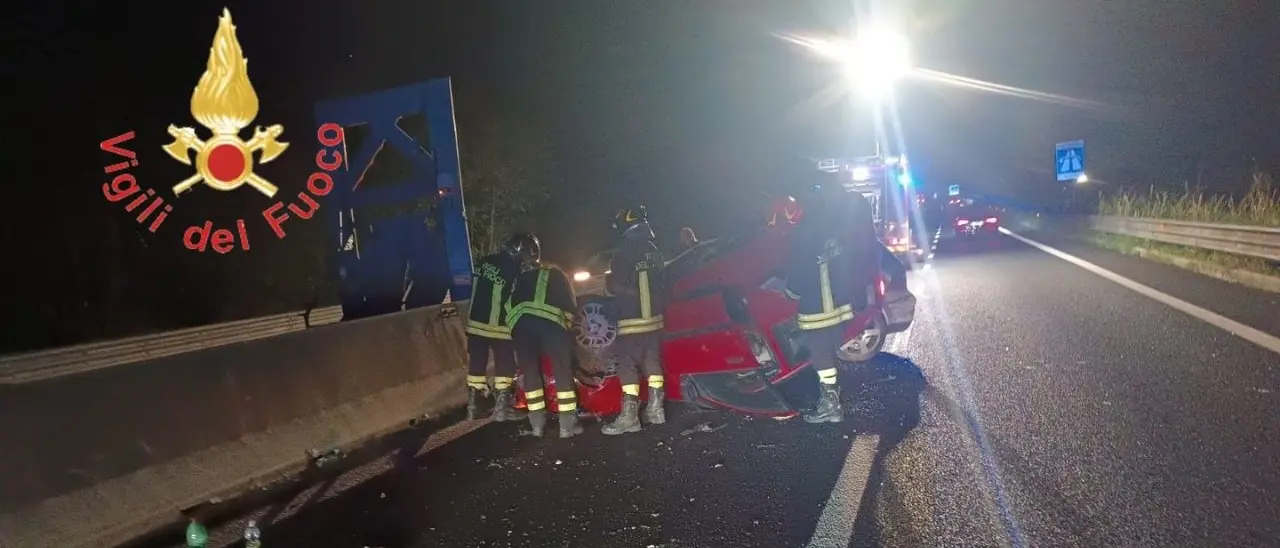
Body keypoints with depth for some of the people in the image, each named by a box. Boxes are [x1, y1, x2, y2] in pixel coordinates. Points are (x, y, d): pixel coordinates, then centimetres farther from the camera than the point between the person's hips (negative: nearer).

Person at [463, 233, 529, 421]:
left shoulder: (483, 262, 6)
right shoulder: (514, 270, -15)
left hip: (475, 322, 7)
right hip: (498, 325, -7)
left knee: (477, 362, 11)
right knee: (505, 364, 3)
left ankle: (473, 406, 16)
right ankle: (501, 408, 4)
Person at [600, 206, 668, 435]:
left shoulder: (624, 255, -15)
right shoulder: (653, 251, 8)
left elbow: (612, 286, -13)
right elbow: (662, 283, 17)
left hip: (632, 321, -7)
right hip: (654, 317, 8)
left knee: (628, 366, -7)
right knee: (653, 362, 15)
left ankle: (629, 416, -11)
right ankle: (655, 408, 18)